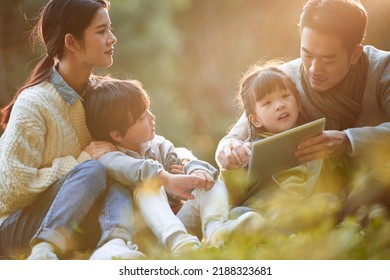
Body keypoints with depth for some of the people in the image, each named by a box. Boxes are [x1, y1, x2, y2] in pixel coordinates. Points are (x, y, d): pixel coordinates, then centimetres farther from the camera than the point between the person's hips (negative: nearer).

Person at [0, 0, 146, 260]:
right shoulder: (33, 104, -17)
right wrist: (80, 161, -19)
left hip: (73, 226, 6)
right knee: (94, 170, -29)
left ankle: (115, 244, -50)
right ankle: (43, 252, -47)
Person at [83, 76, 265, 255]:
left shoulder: (158, 145, 15)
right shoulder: (107, 156, -6)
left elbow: (180, 159, 1)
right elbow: (126, 167, -30)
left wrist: (197, 170, -25)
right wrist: (167, 179, -46)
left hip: (179, 219, 6)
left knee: (213, 183, -11)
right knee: (147, 187, -31)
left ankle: (215, 230, -46)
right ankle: (180, 242, -61)